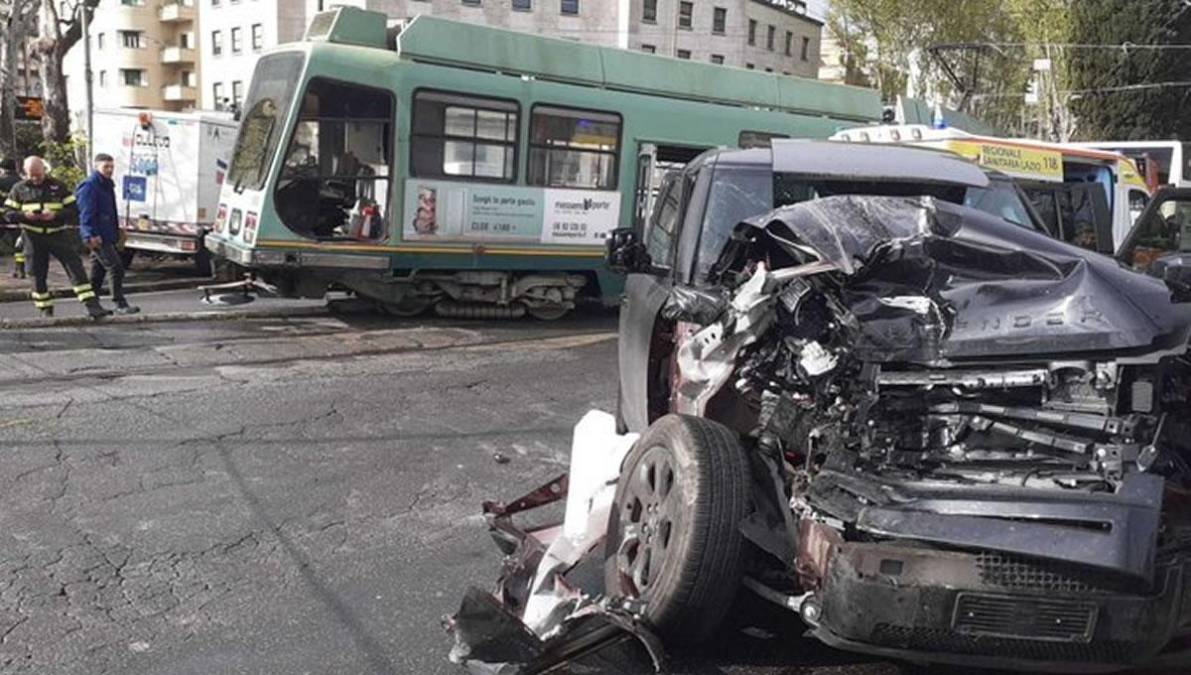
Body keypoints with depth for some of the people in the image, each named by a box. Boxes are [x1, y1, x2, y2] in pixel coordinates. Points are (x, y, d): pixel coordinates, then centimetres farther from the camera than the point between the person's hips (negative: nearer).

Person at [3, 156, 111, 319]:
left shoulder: (57, 187, 4)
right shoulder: (19, 189, 7)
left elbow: (74, 210, 1)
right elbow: (9, 213, 6)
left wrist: (55, 215, -17)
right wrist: (24, 215, -15)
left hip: (58, 234, -1)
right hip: (33, 237, 1)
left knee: (76, 268, -12)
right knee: (38, 274, 6)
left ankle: (92, 306, -17)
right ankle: (45, 310, 21)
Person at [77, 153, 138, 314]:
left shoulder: (107, 186, 18)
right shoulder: (89, 187, -12)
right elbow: (86, 214, -19)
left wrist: (116, 233, 26)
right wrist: (90, 235, -26)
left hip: (107, 236, 10)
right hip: (98, 238, -10)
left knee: (98, 272, 14)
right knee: (116, 268, -12)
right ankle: (120, 304, -10)